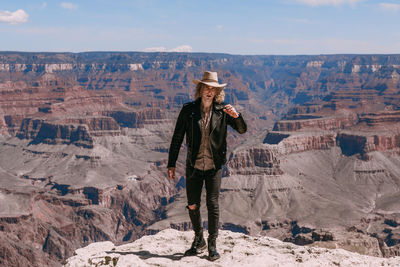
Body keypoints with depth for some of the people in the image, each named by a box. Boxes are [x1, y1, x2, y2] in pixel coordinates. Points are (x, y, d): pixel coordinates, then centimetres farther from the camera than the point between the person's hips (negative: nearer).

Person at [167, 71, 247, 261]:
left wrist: (236, 115, -21)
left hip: (214, 166, -1)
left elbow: (242, 130, 1)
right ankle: (199, 240, 29)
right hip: (194, 166, 1)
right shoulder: (188, 110, -1)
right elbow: (177, 138, 2)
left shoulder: (222, 111, 0)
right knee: (192, 205, 7)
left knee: (212, 204, -5)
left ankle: (212, 245, 10)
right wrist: (171, 164, 0)